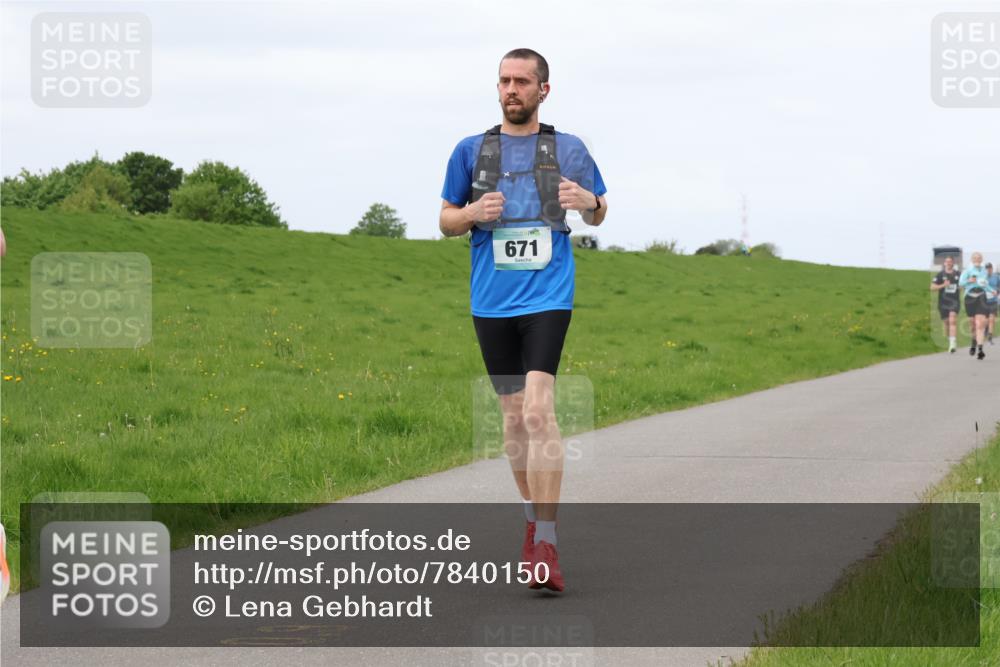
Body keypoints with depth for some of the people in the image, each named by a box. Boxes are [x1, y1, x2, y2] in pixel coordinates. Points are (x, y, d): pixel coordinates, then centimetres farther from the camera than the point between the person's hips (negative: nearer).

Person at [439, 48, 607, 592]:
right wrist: (473, 213, -8)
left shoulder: (568, 150, 6)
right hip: (491, 302, 3)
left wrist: (586, 201, -7)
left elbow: (599, 214, 17)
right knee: (513, 415, 10)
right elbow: (446, 222, 14)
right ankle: (534, 515, 30)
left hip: (547, 297, -3)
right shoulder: (471, 151, 8)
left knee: (538, 411, -17)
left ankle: (545, 544, -19)